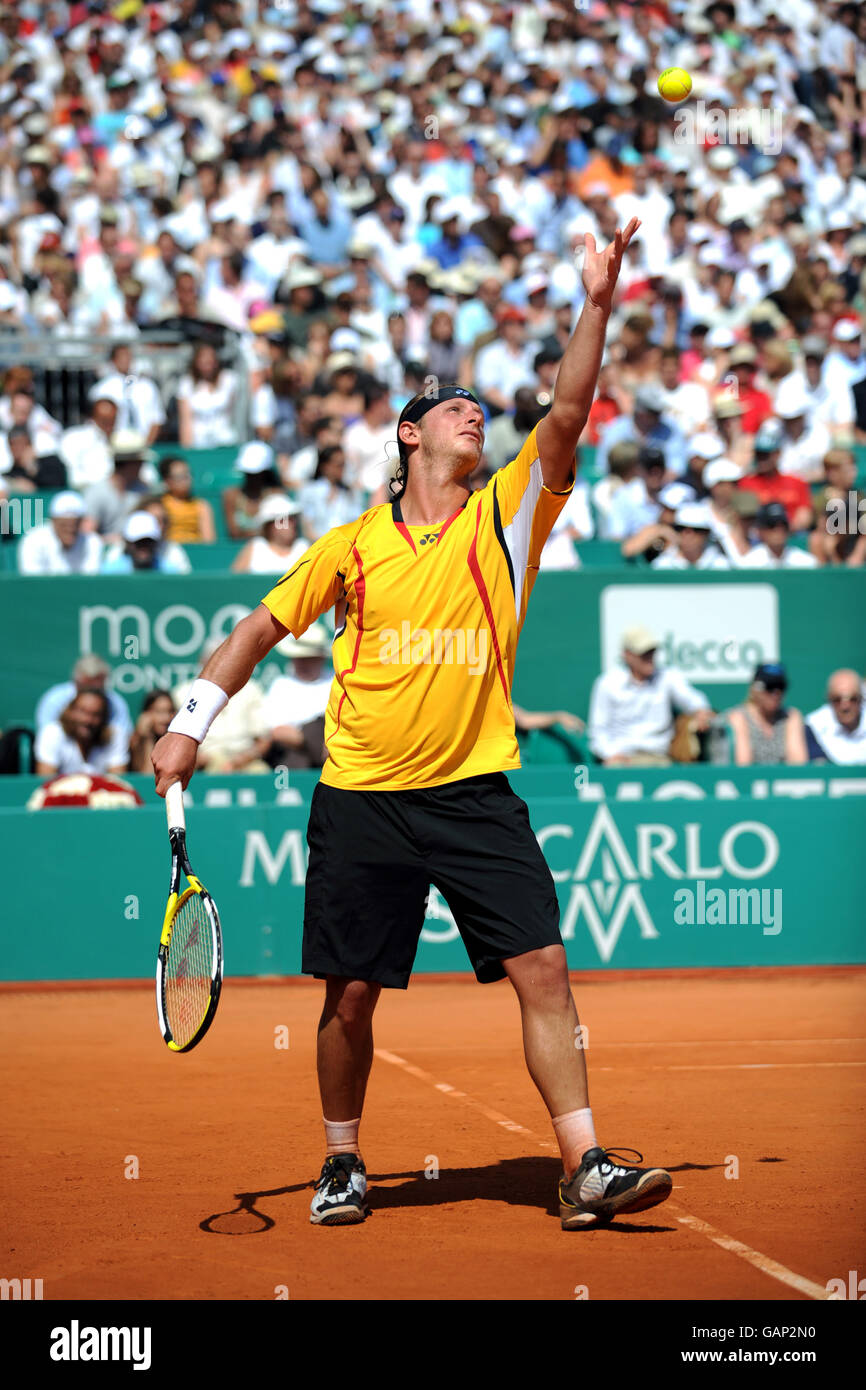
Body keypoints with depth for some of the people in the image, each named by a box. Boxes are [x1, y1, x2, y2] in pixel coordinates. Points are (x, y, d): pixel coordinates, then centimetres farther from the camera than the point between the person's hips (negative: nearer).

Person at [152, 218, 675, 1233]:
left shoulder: (505, 519, 4)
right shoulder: (352, 547, 5)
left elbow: (567, 417, -9)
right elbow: (263, 626, 14)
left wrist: (597, 305, -19)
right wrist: (191, 723, 7)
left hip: (475, 791, 0)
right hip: (361, 797, 0)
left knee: (542, 969, -10)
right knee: (351, 995, 4)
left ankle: (585, 1170, -7)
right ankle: (342, 1164, 23)